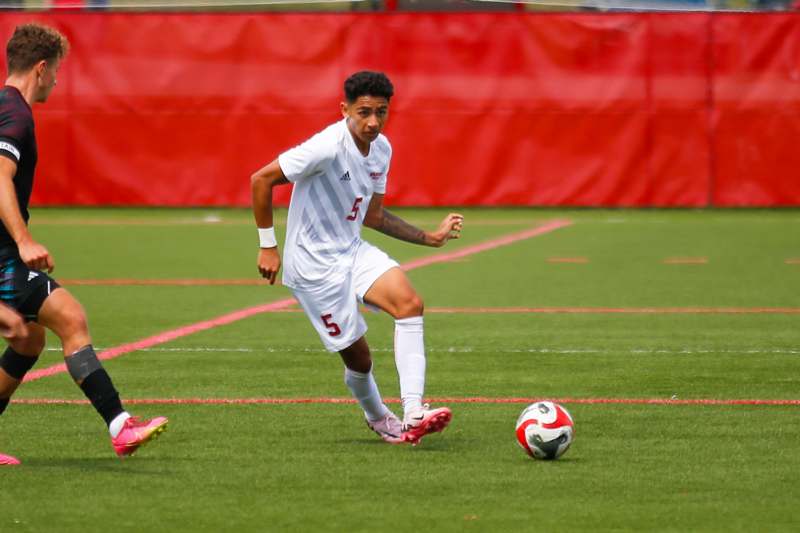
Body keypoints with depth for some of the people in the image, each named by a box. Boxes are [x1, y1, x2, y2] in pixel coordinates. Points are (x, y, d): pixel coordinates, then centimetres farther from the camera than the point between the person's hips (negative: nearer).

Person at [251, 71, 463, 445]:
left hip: (353, 251, 7)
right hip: (314, 264, -7)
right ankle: (378, 419, 29)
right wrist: (268, 247, -15)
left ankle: (412, 415, -25)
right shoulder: (327, 147, -22)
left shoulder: (381, 150, 4)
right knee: (358, 357, -3)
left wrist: (430, 237, 10)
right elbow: (261, 180, -19)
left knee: (409, 303, -19)